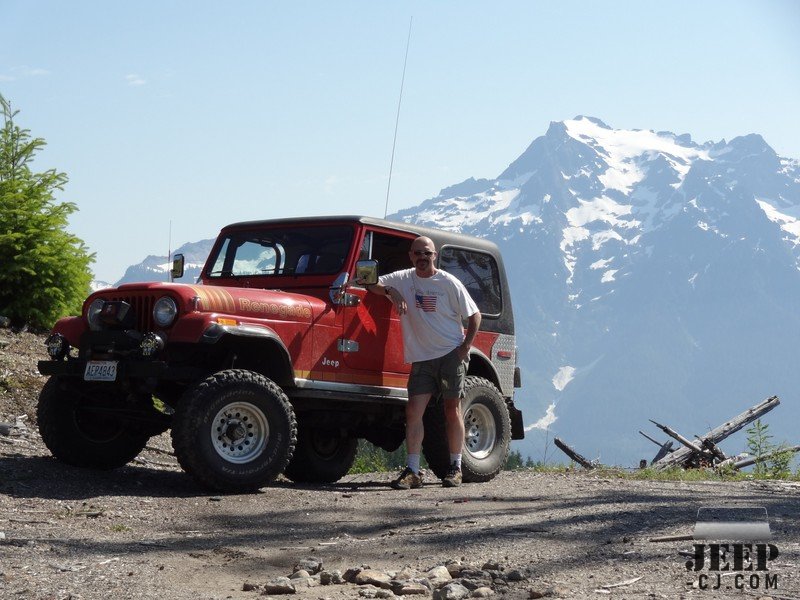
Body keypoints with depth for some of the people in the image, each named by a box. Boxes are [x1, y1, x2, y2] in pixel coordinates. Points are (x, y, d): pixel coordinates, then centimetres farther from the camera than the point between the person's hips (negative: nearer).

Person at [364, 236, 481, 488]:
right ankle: (413, 471, -6)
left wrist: (466, 346, -10)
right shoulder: (404, 279, 4)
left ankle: (455, 468, 11)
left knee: (452, 410, 1)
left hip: (451, 354, -3)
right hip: (422, 357, 3)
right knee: (413, 411, -7)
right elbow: (372, 284, 5)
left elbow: (474, 315, 0)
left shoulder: (449, 283, -5)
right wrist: (391, 291, -13)